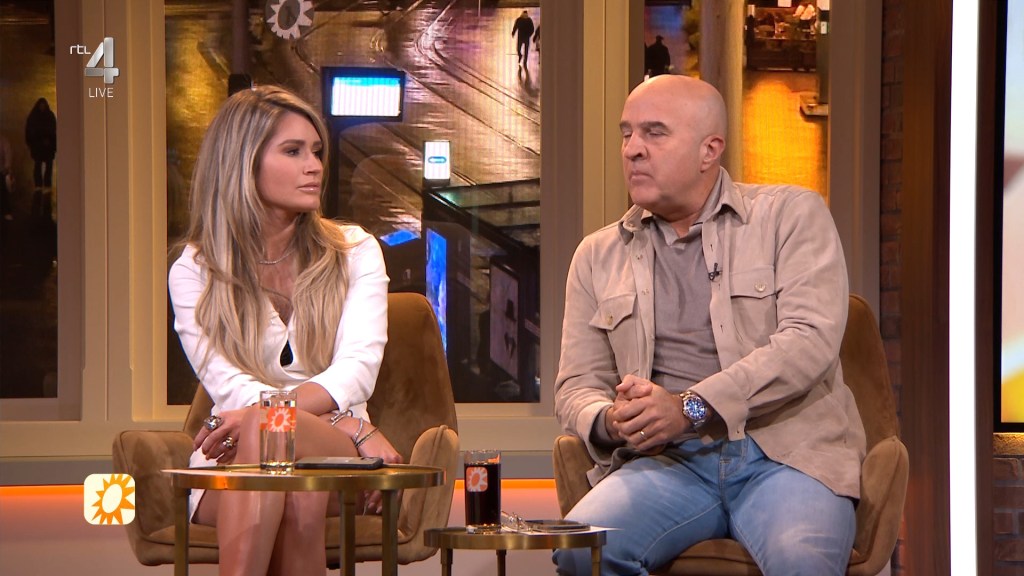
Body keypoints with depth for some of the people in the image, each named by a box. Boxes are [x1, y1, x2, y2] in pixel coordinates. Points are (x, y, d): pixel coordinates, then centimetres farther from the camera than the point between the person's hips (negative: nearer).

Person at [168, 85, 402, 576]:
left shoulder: (355, 253, 11)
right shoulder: (195, 271, 8)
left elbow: (356, 372, -5)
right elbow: (231, 388, -5)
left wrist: (256, 415, -25)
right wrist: (355, 429, -18)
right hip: (231, 466, 0)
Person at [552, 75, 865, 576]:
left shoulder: (791, 215, 8)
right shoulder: (598, 255, 20)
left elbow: (810, 341, -6)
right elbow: (577, 384, 18)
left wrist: (691, 407, -15)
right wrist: (609, 420, -8)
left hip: (783, 454, -3)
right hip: (667, 461, 3)